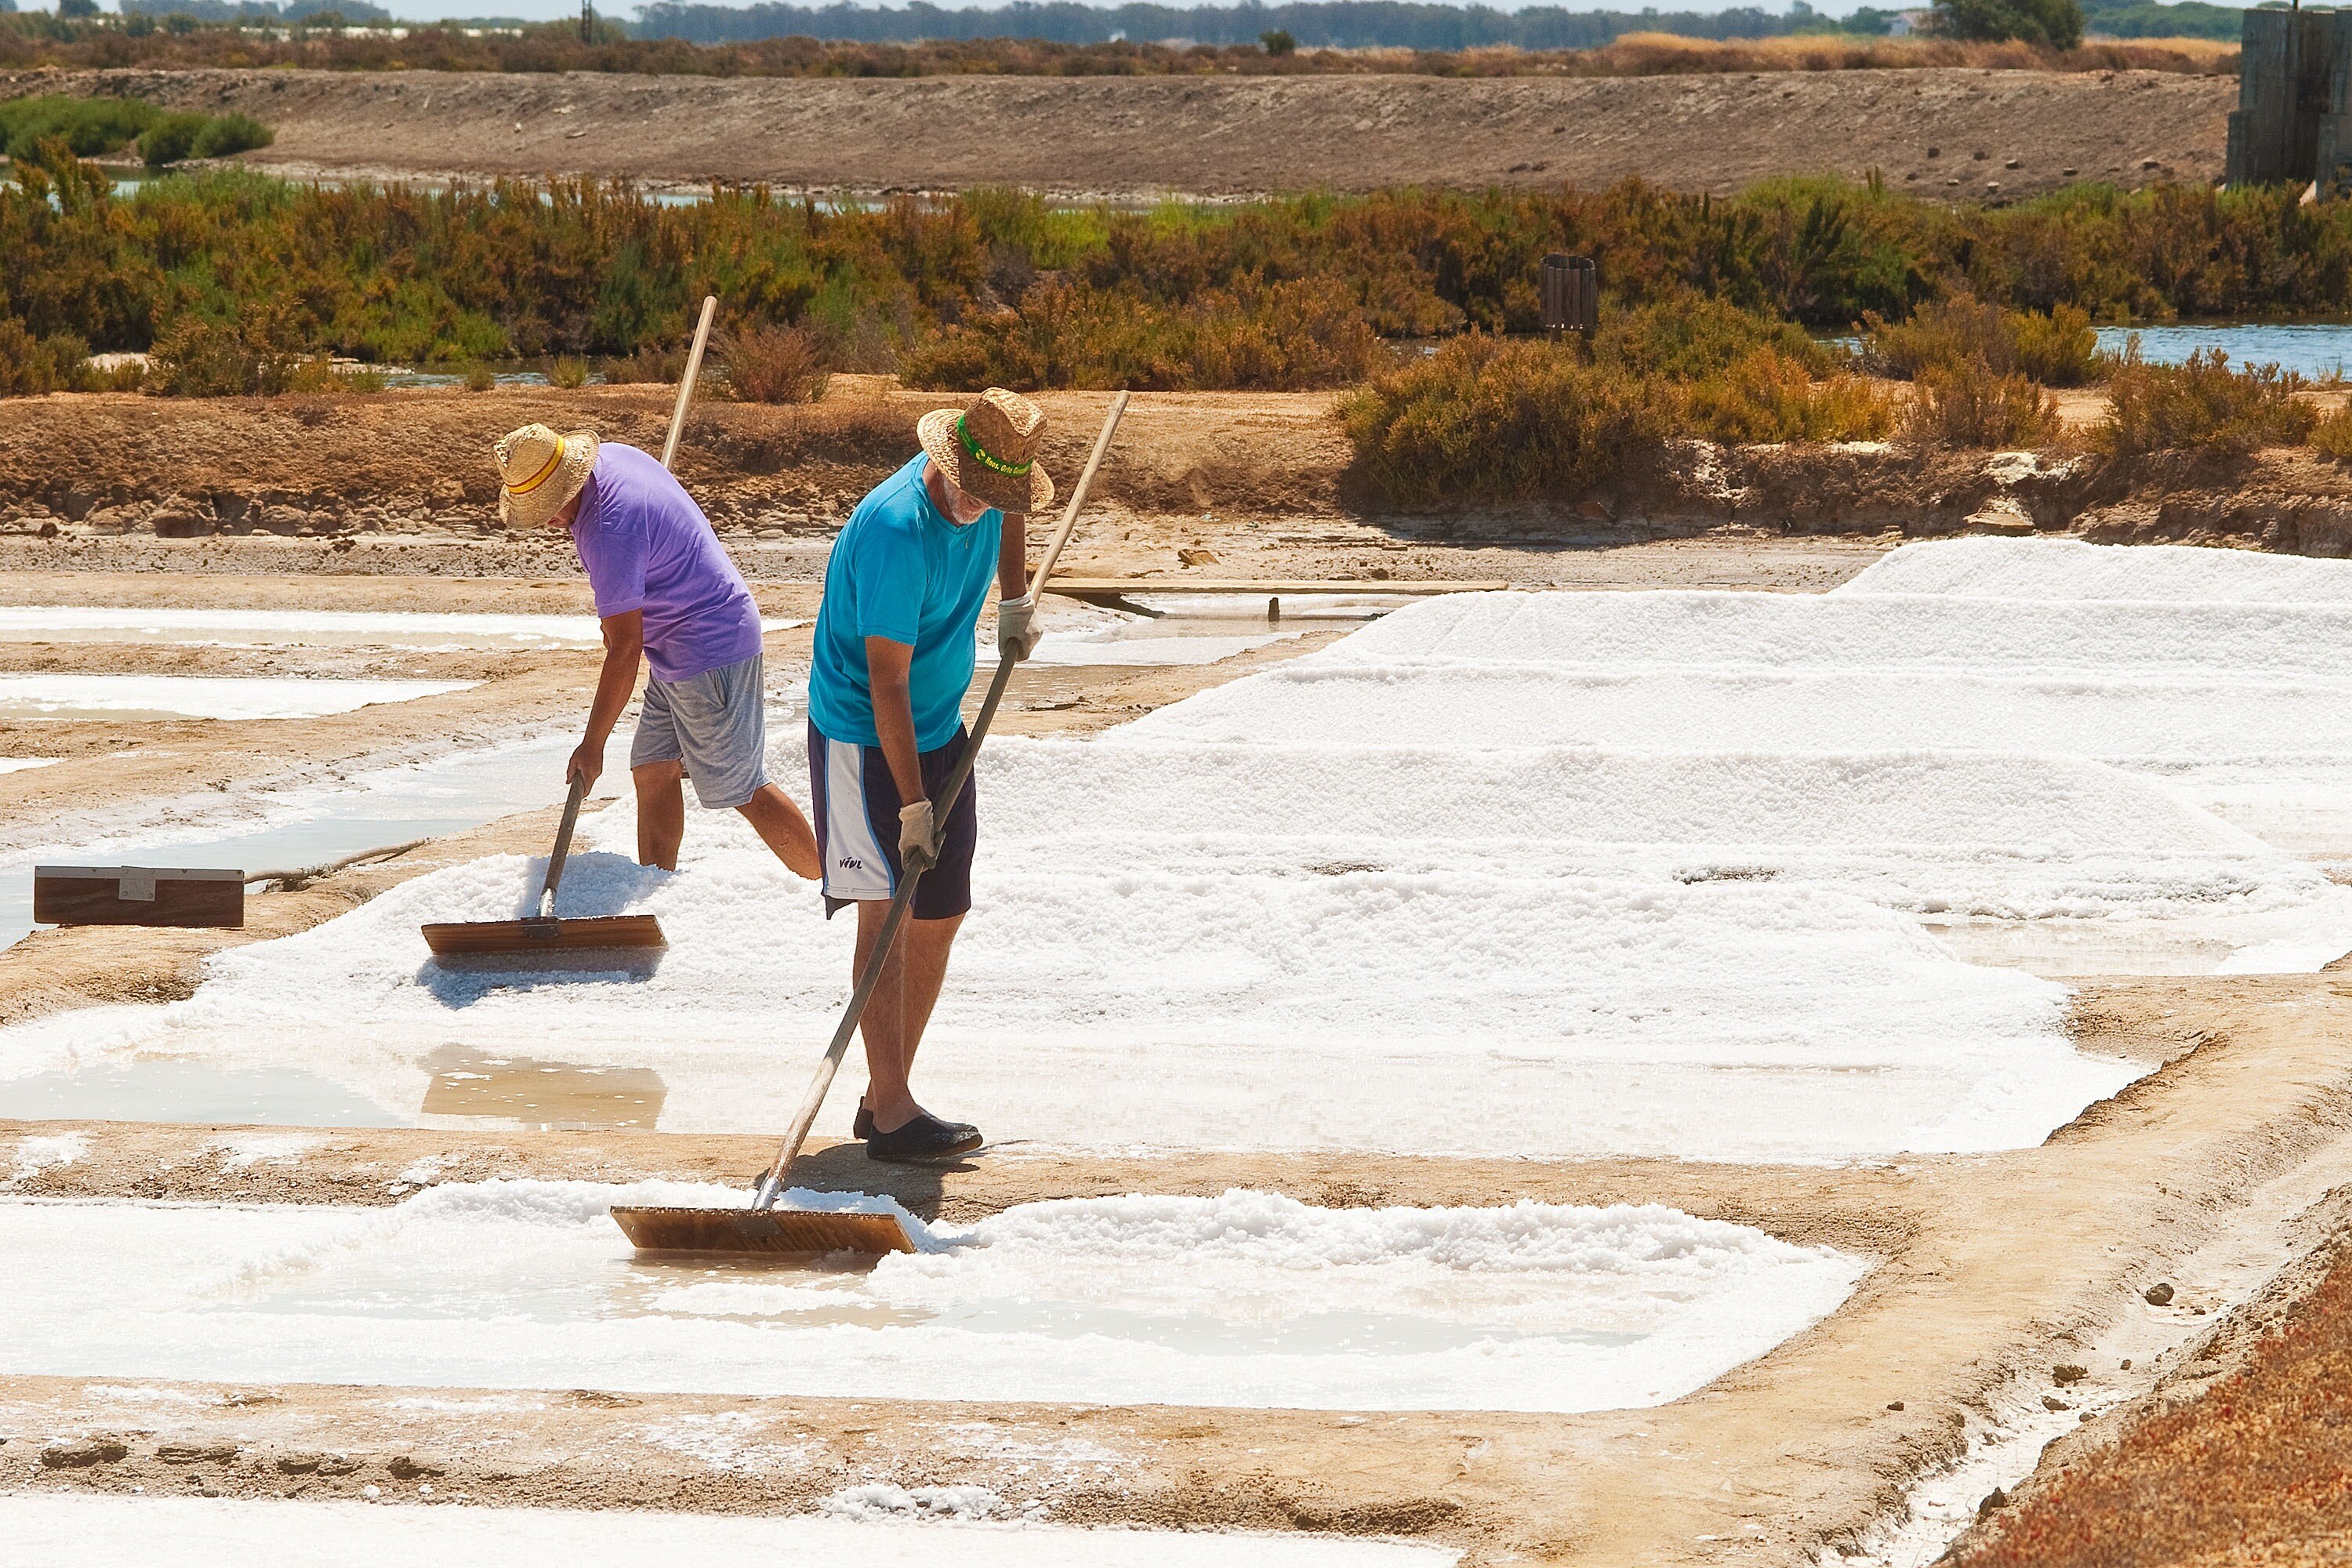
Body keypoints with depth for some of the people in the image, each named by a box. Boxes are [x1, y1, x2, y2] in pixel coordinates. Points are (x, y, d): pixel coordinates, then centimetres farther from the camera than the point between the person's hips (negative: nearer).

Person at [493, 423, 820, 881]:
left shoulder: (608, 530, -28)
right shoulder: (608, 455, 1)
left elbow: (625, 651, -26)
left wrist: (593, 744, -20)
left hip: (710, 650, -11)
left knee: (742, 789, -5)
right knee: (653, 770, 10)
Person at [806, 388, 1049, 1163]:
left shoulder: (989, 493, -5)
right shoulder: (897, 531, -29)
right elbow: (887, 681, -28)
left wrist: (1015, 602, 18)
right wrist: (912, 807, -28)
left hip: (940, 728, 8)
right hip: (863, 738, -8)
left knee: (939, 916, 7)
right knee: (887, 909, -13)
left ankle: (883, 1096, 14)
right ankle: (892, 1115, -16)